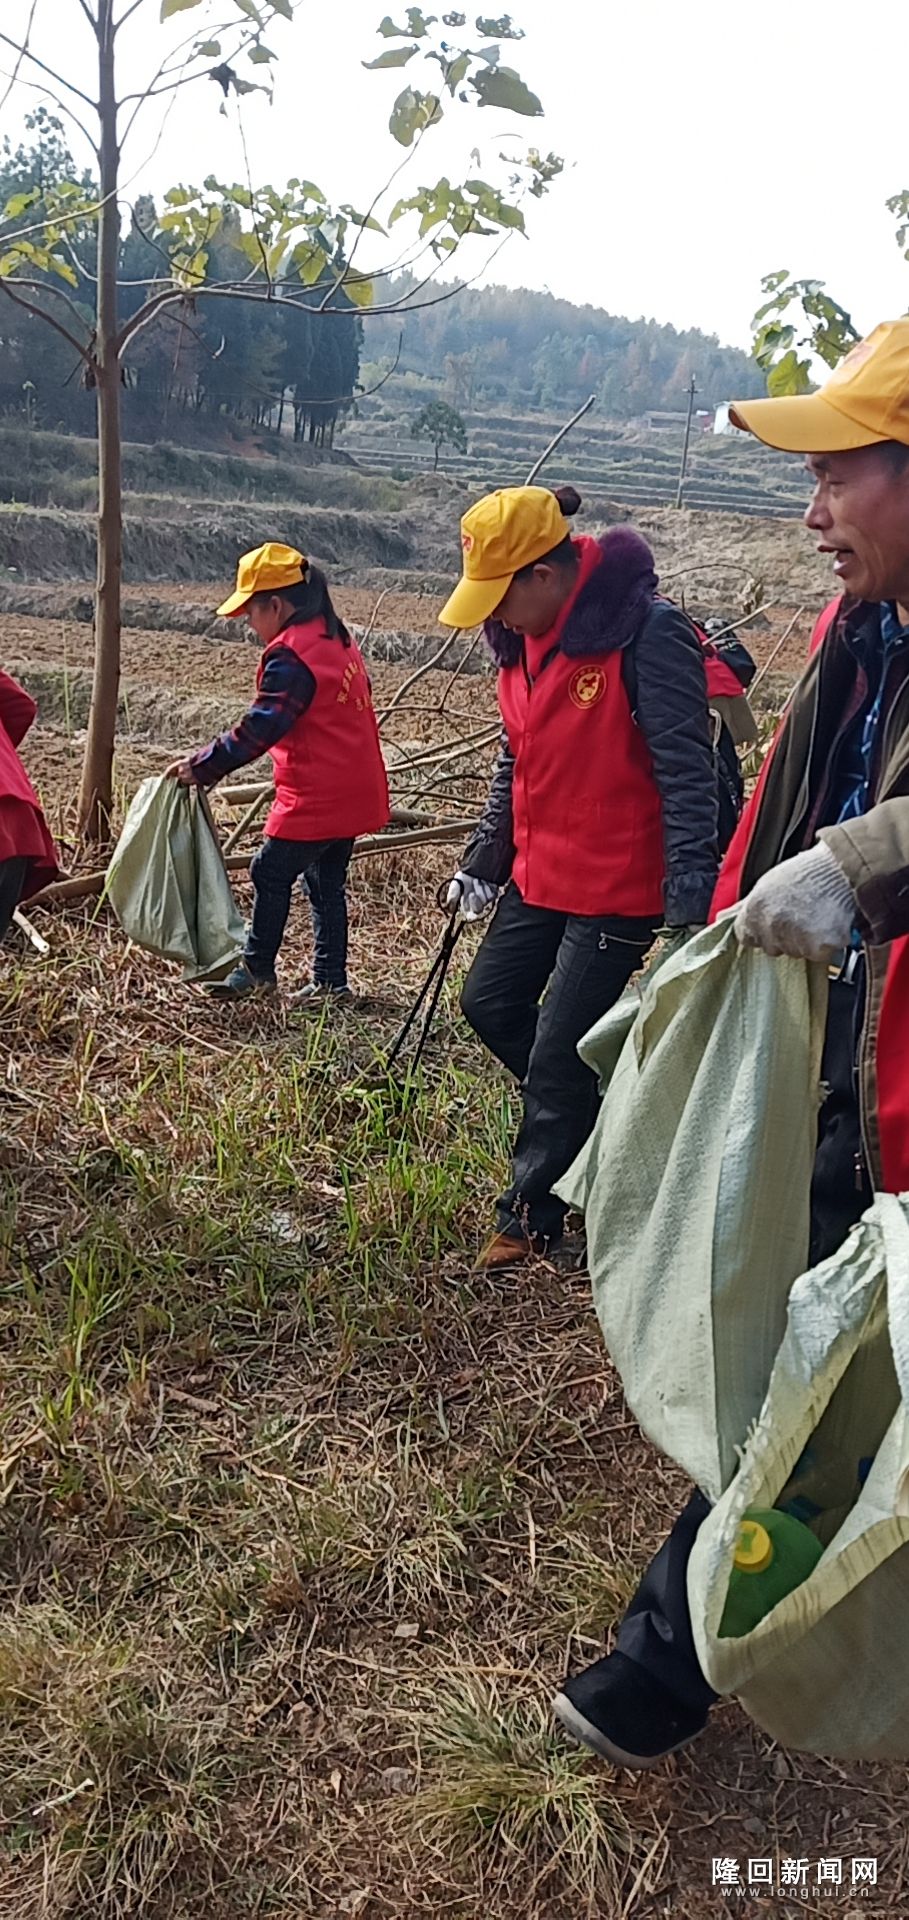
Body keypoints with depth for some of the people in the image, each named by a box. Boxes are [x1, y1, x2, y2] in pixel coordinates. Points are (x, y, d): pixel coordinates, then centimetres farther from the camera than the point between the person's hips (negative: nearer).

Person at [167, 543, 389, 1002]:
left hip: (315, 797, -9)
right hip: (356, 792, 10)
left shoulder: (290, 654, -17)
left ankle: (257, 969, 14)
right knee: (327, 881, 15)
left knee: (271, 874, 3)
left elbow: (259, 728, -20)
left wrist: (201, 766, -14)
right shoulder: (338, 640, 13)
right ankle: (331, 980, 21)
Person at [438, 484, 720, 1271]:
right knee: (490, 1002, 18)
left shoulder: (648, 633, -21)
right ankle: (582, 1117, 38)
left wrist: (690, 906, -25)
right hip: (539, 874, 9)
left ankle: (531, 1218, 19)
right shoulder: (525, 634, 5)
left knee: (556, 1057, -1)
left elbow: (687, 776, -22)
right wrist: (484, 860, 17)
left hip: (617, 887, -9)